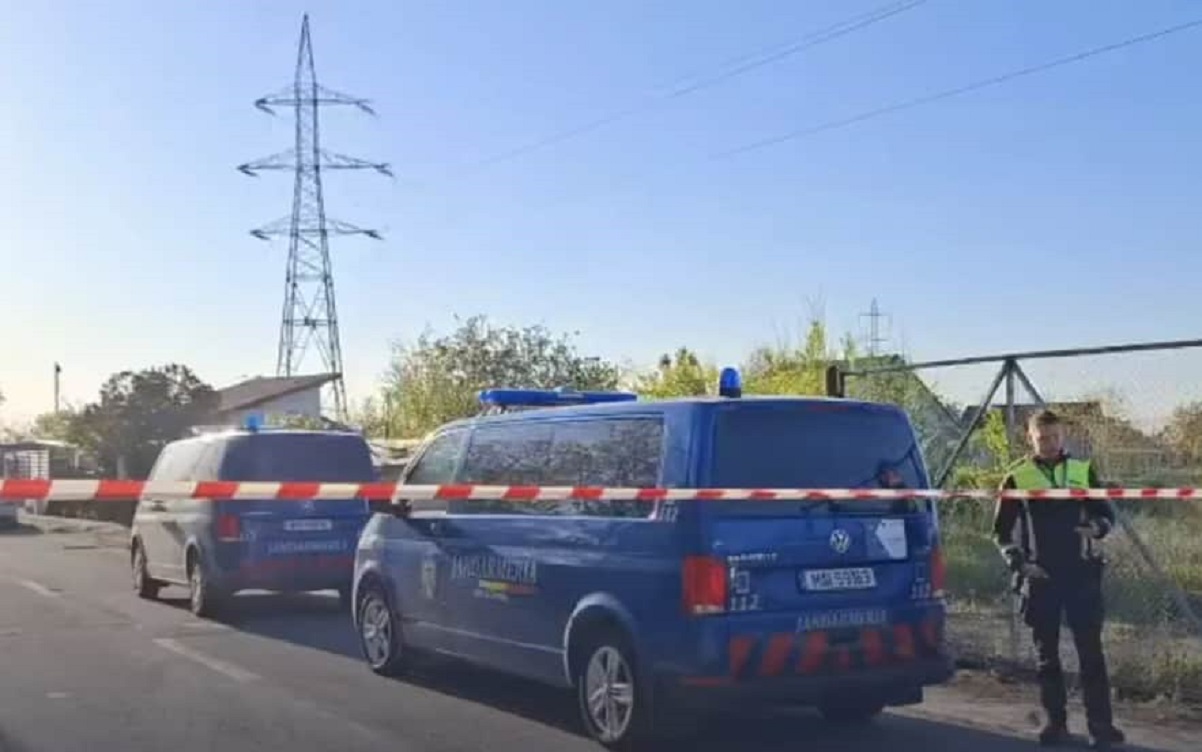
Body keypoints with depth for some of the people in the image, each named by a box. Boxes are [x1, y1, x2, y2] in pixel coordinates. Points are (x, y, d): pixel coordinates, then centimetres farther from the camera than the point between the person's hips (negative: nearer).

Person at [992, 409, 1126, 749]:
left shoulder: (1083, 470, 6)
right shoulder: (1017, 477, 2)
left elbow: (1107, 513, 11)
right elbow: (1002, 530, 6)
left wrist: (1095, 528, -12)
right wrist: (1019, 563, -9)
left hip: (1081, 573, 0)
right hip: (1040, 577, 0)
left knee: (1091, 651, -2)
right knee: (1046, 654, 6)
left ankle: (1101, 725, 2)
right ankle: (1055, 723, 14)